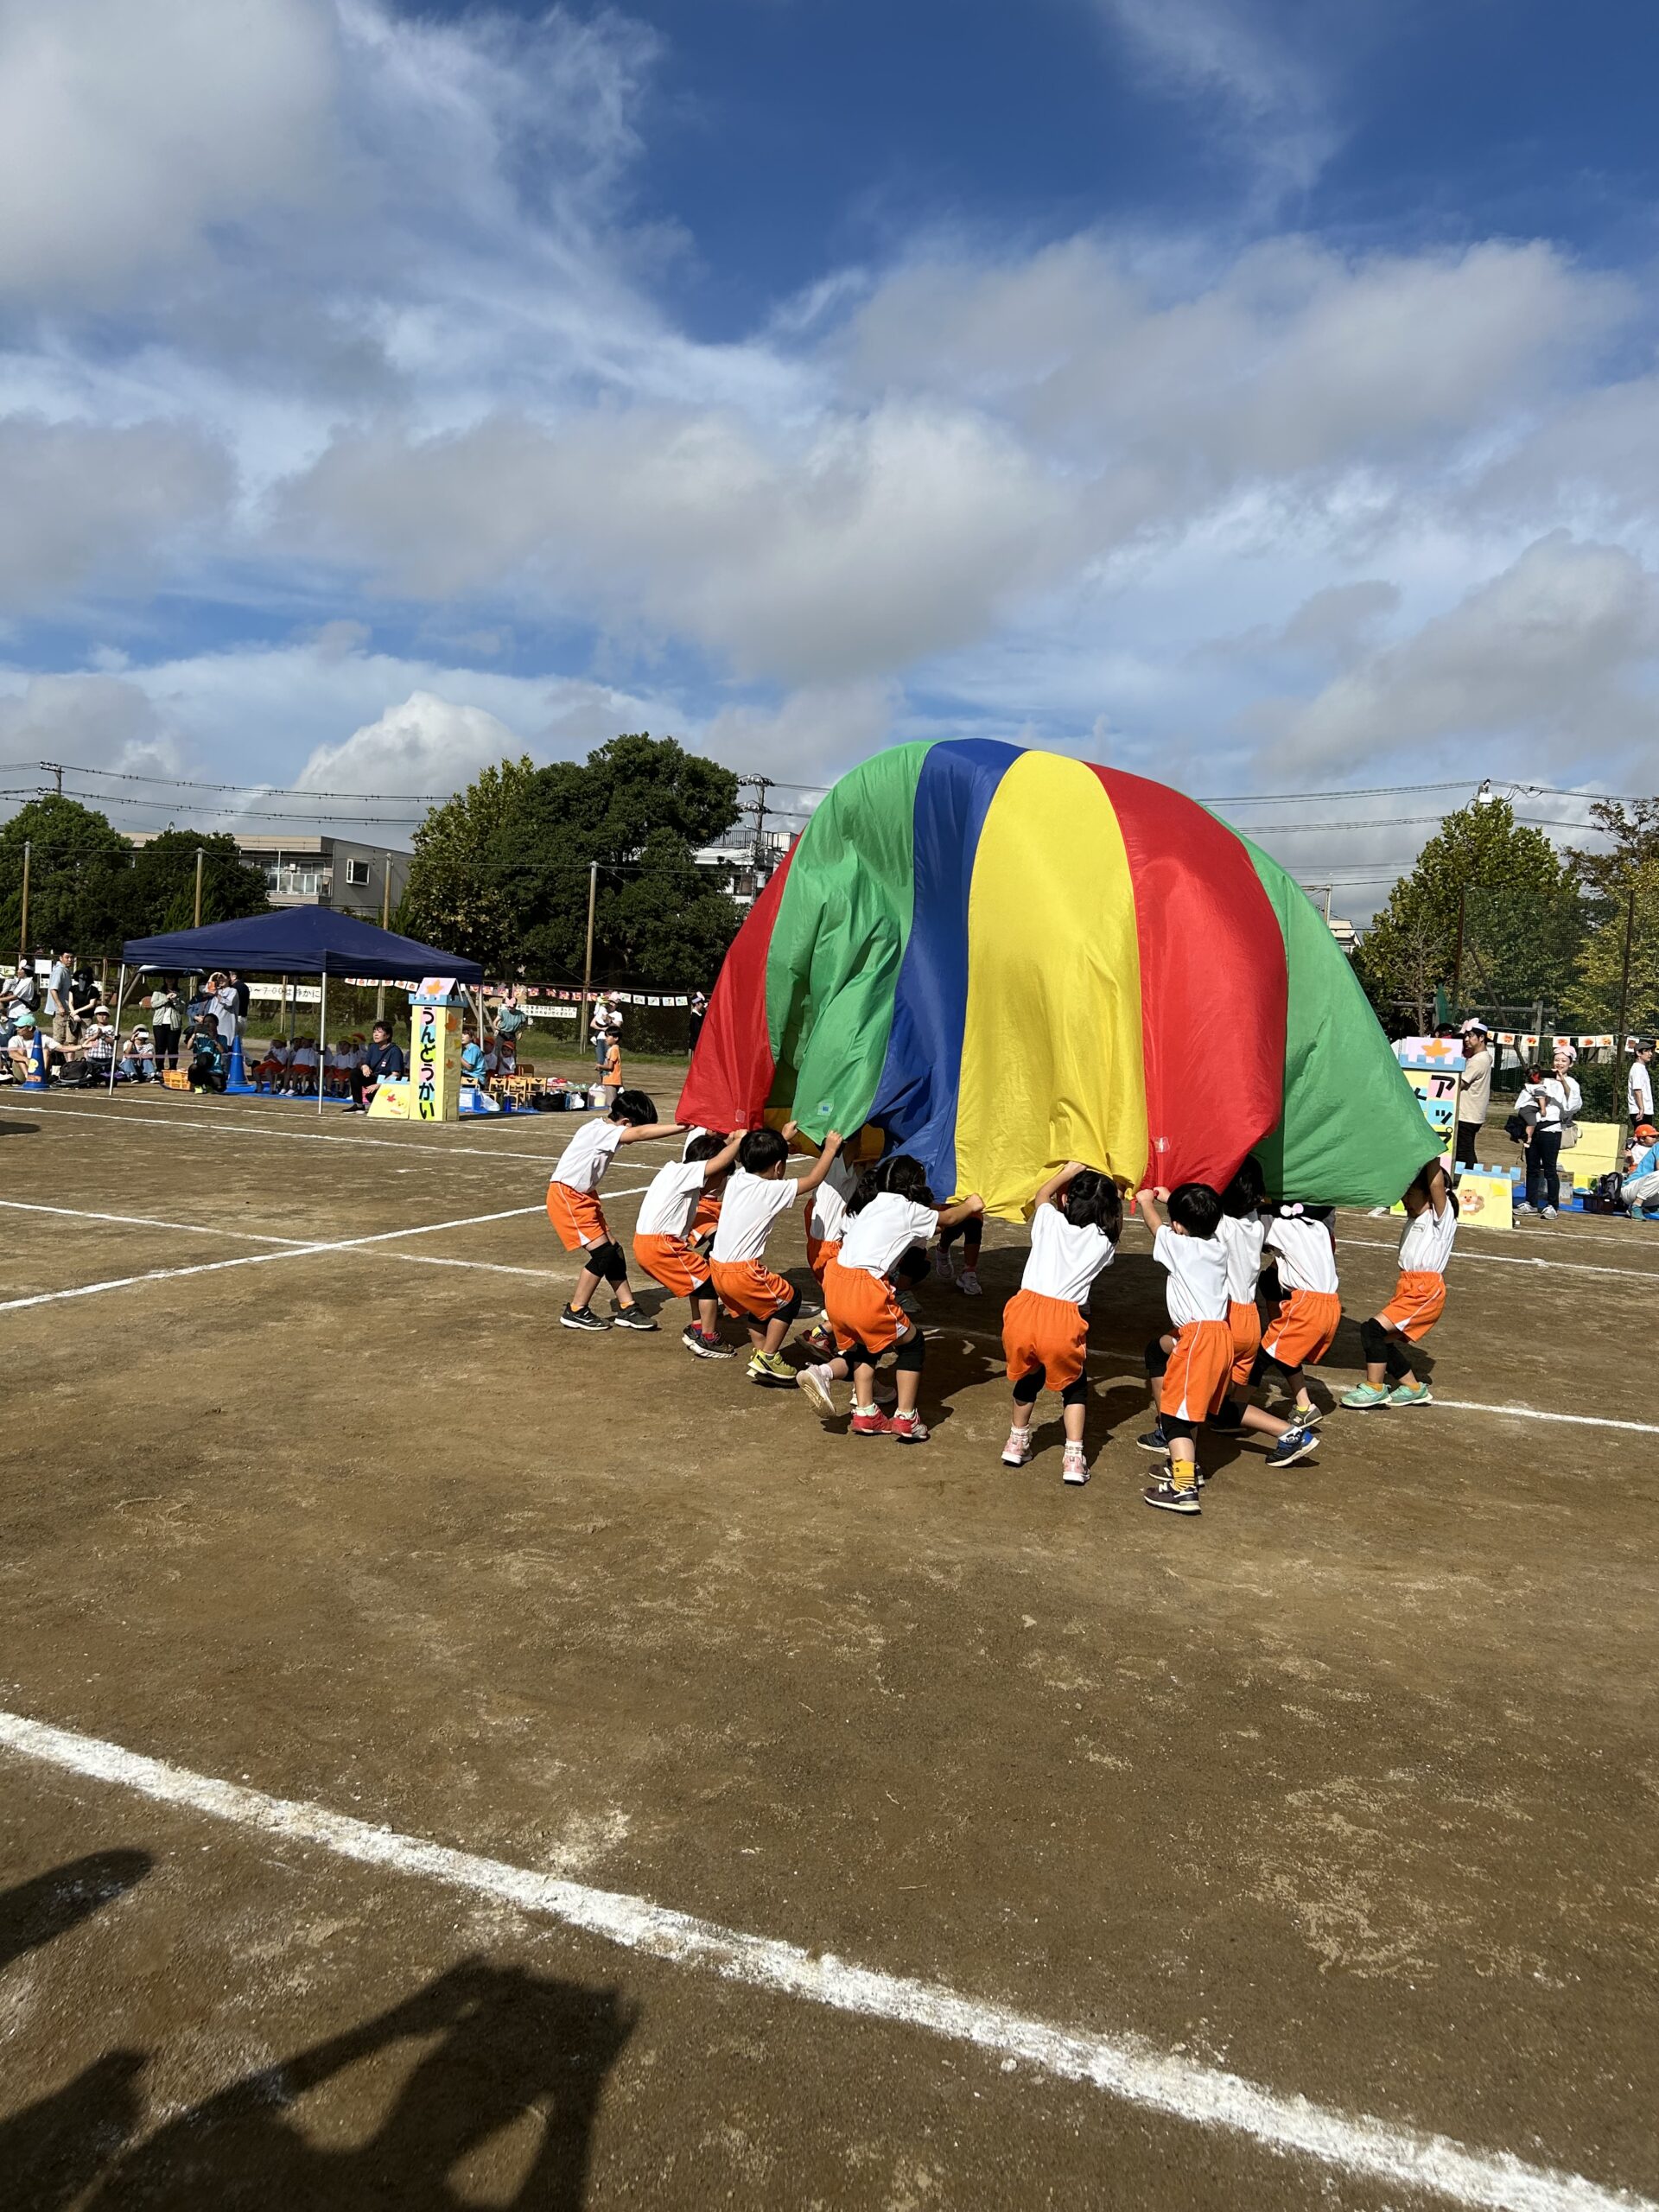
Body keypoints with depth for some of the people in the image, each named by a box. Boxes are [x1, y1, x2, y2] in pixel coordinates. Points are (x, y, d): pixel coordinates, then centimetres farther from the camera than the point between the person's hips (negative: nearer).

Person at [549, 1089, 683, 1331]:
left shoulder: (605, 1133, 9)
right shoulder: (598, 1131, -24)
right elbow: (641, 1133, -35)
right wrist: (684, 1126, -40)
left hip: (584, 1197, 10)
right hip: (566, 1197, -10)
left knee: (614, 1250, 7)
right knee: (602, 1253, -10)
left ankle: (626, 1309, 14)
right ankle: (575, 1312, 2)